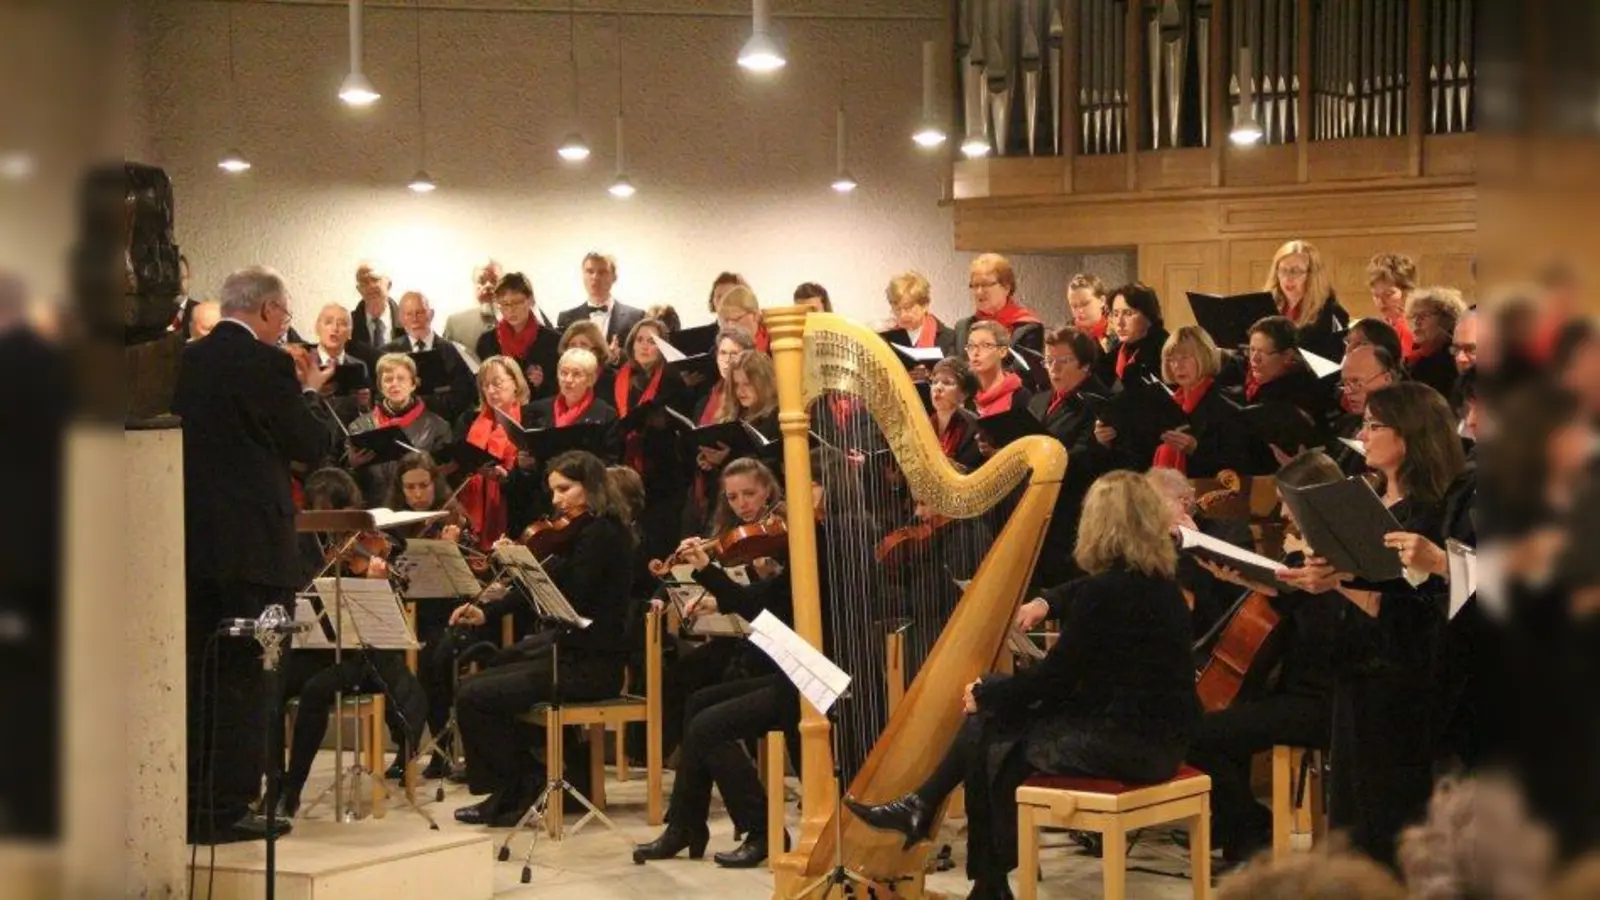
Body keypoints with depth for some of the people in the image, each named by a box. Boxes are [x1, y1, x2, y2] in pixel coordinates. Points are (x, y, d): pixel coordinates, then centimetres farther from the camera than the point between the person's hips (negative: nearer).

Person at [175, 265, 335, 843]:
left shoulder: (187, 360, 9)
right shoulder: (268, 364, -11)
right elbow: (311, 446, -7)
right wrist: (309, 392, 11)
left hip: (192, 537, 7)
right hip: (251, 543, -7)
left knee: (198, 673, 12)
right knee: (245, 676, -1)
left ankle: (192, 804, 16)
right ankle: (227, 810, -1)